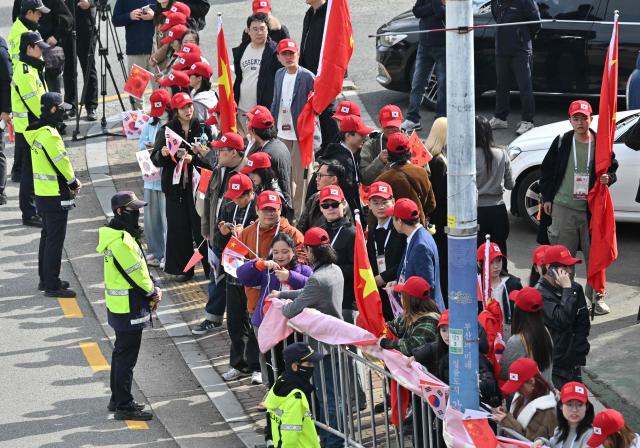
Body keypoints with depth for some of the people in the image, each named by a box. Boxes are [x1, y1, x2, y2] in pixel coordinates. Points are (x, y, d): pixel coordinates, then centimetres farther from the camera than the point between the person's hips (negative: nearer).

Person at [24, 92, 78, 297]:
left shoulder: (37, 132, 10)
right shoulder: (49, 134, -22)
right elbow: (61, 163, -19)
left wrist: (71, 182, 8)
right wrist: (74, 183, -3)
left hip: (42, 193, 10)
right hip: (56, 196, -10)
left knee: (47, 236, 19)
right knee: (55, 240, -4)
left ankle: (45, 279, 29)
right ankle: (52, 286, 0)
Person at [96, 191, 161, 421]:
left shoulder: (117, 234, 9)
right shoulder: (121, 241, -24)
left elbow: (139, 267, 12)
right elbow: (136, 272, -21)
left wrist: (152, 289, 2)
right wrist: (152, 292, -5)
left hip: (118, 305, 11)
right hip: (128, 307, -11)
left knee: (121, 352, 20)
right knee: (127, 356, -3)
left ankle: (117, 399, 30)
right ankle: (124, 406, 3)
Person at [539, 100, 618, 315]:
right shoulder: (561, 142, 1)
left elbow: (612, 168, 14)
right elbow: (547, 170, 9)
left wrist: (608, 178, -9)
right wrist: (547, 198, 5)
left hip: (592, 208, 0)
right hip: (564, 207, 0)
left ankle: (596, 296, 17)